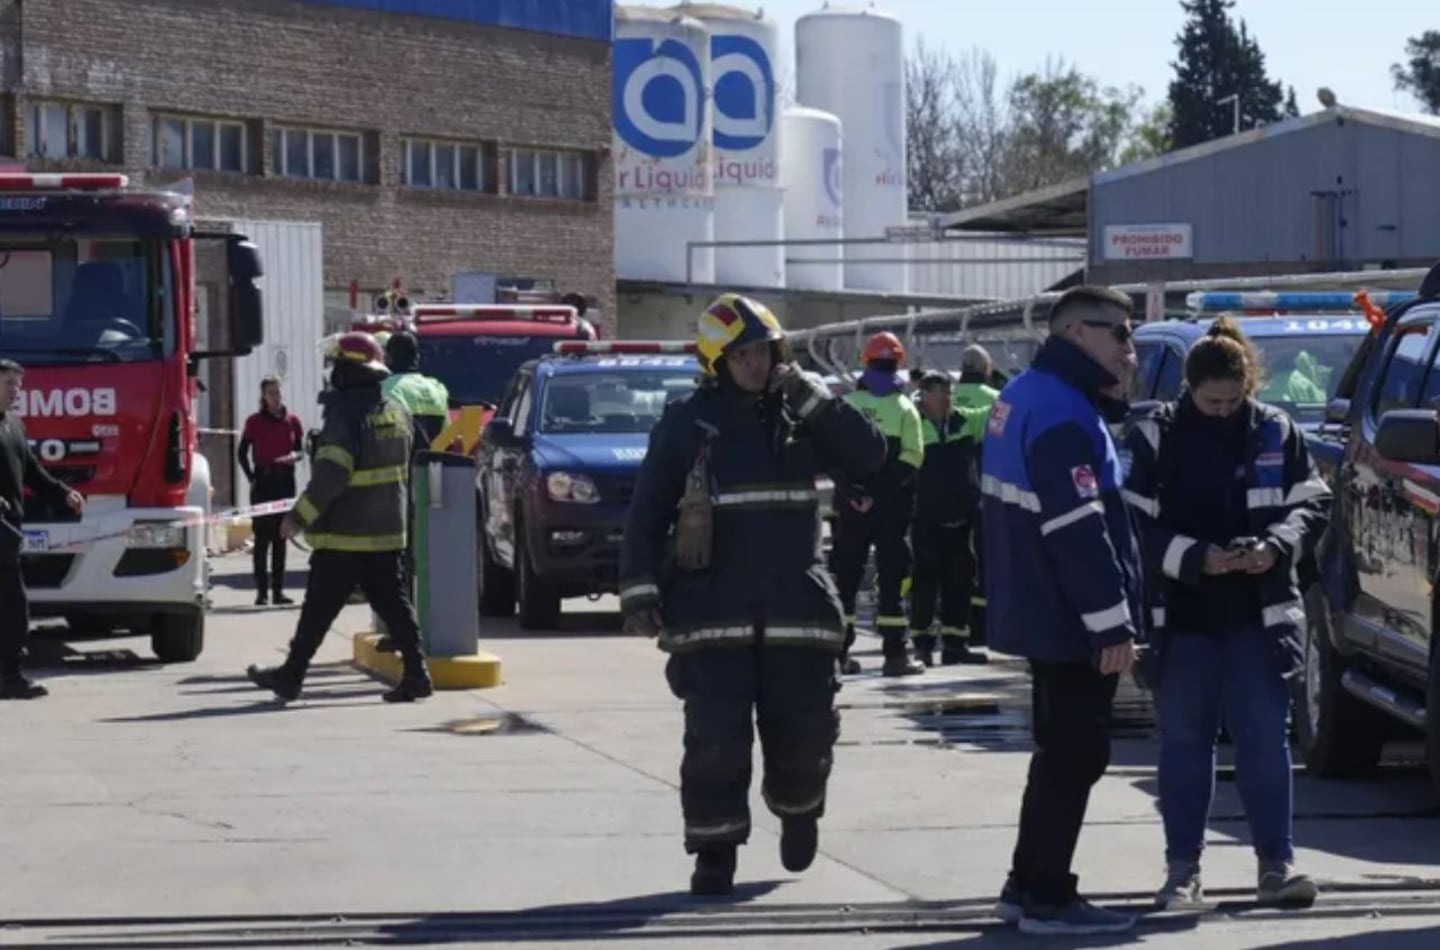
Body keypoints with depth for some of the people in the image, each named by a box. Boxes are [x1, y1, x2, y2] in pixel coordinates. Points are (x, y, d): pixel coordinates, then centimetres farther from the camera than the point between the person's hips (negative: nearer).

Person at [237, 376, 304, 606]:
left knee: (280, 536, 7)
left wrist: (294, 456, -13)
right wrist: (251, 478, -6)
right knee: (262, 536, -4)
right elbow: (241, 452, 4)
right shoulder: (255, 422, -1)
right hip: (263, 481, -3)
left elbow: (301, 449, 10)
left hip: (285, 480, 3)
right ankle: (262, 590, -3)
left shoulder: (292, 421, 5)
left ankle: (278, 589, 12)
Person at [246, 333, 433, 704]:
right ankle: (415, 673, -2)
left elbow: (330, 475, -24)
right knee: (394, 604, 6)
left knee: (318, 610, 3)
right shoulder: (396, 413, 8)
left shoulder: (345, 416, -17)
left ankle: (291, 674, 12)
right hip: (387, 533, 7)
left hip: (344, 535, -7)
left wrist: (300, 516, -18)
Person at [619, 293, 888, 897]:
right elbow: (647, 512, -1)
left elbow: (869, 456, -3)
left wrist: (813, 399, -9)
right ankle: (714, 851, 7)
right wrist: (639, 591, -8)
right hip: (711, 613, -2)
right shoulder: (686, 424, 0)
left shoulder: (798, 415, 8)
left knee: (803, 732, 4)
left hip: (795, 610, 2)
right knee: (716, 739, -6)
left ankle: (797, 809, 34)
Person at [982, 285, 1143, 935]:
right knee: (1075, 756, -4)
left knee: (1061, 751, 18)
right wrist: (1113, 624, -23)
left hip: (1042, 613, 11)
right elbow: (1079, 531, -25)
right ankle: (1047, 899, 1)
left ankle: (1027, 885, 24)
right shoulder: (1061, 411, -20)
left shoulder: (1029, 396, 13)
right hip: (1070, 620, -11)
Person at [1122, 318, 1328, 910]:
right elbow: (1136, 526, -6)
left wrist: (1276, 548, -15)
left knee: (1266, 739, 1)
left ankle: (1276, 864, 6)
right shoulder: (1156, 437, -4)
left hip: (1257, 616, 1)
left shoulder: (1275, 432, 2)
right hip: (1181, 617, -1)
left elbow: (1312, 503, 4)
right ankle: (1182, 869, 12)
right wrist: (1195, 557, -19)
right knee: (1183, 743, 5)